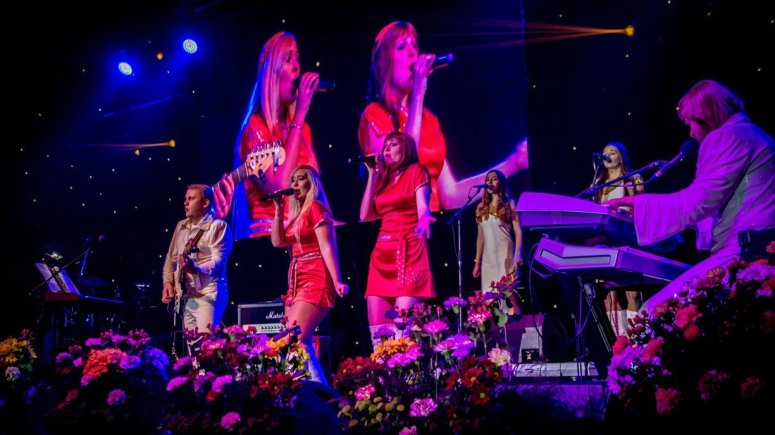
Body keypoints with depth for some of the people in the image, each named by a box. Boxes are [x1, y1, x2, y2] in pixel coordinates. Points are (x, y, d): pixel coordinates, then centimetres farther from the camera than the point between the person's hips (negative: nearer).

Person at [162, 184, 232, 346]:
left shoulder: (218, 226, -5)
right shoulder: (181, 226, 17)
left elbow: (218, 262, -15)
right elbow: (171, 257, 20)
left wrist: (195, 267, -32)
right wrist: (168, 282, 5)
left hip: (207, 295, -7)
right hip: (185, 297, 7)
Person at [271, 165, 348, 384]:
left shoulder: (316, 208, -4)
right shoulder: (297, 213, 20)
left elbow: (327, 247, -14)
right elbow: (278, 241, 11)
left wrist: (337, 281, -23)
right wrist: (279, 210, 7)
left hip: (315, 281, -9)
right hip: (297, 282, 9)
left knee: (294, 341, -20)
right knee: (301, 344, 4)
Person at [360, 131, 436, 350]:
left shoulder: (416, 171, 6)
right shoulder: (383, 179, 22)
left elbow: (422, 207, -9)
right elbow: (365, 215, 11)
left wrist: (424, 219, -33)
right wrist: (373, 175, 11)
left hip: (409, 252, -6)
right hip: (382, 254, 6)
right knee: (377, 326, -1)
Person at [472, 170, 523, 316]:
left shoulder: (509, 204, 4)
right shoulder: (481, 207, 14)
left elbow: (518, 231, -3)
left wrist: (518, 254, -16)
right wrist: (477, 262, 13)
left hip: (505, 256, -4)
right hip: (488, 258, 4)